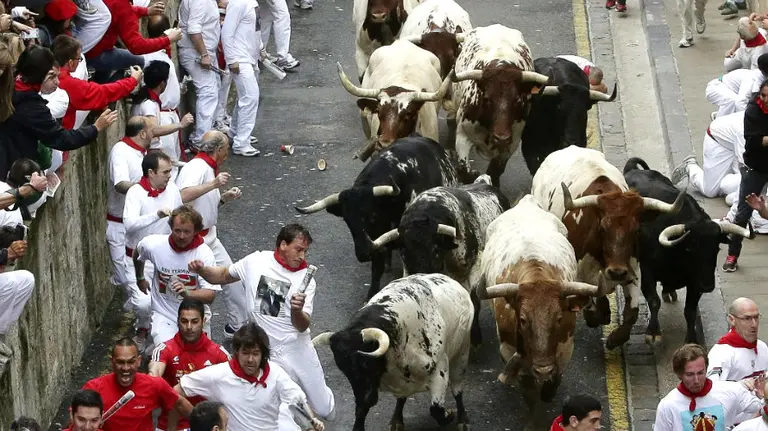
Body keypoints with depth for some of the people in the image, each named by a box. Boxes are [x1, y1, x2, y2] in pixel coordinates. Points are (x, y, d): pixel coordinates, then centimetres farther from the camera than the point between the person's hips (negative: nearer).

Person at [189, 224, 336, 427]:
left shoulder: (305, 279, -6)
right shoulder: (255, 262, -4)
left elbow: (302, 326, -10)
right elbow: (223, 275, 11)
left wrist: (297, 311, -33)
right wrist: (201, 270, -9)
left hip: (296, 348, 1)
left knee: (324, 409, 12)